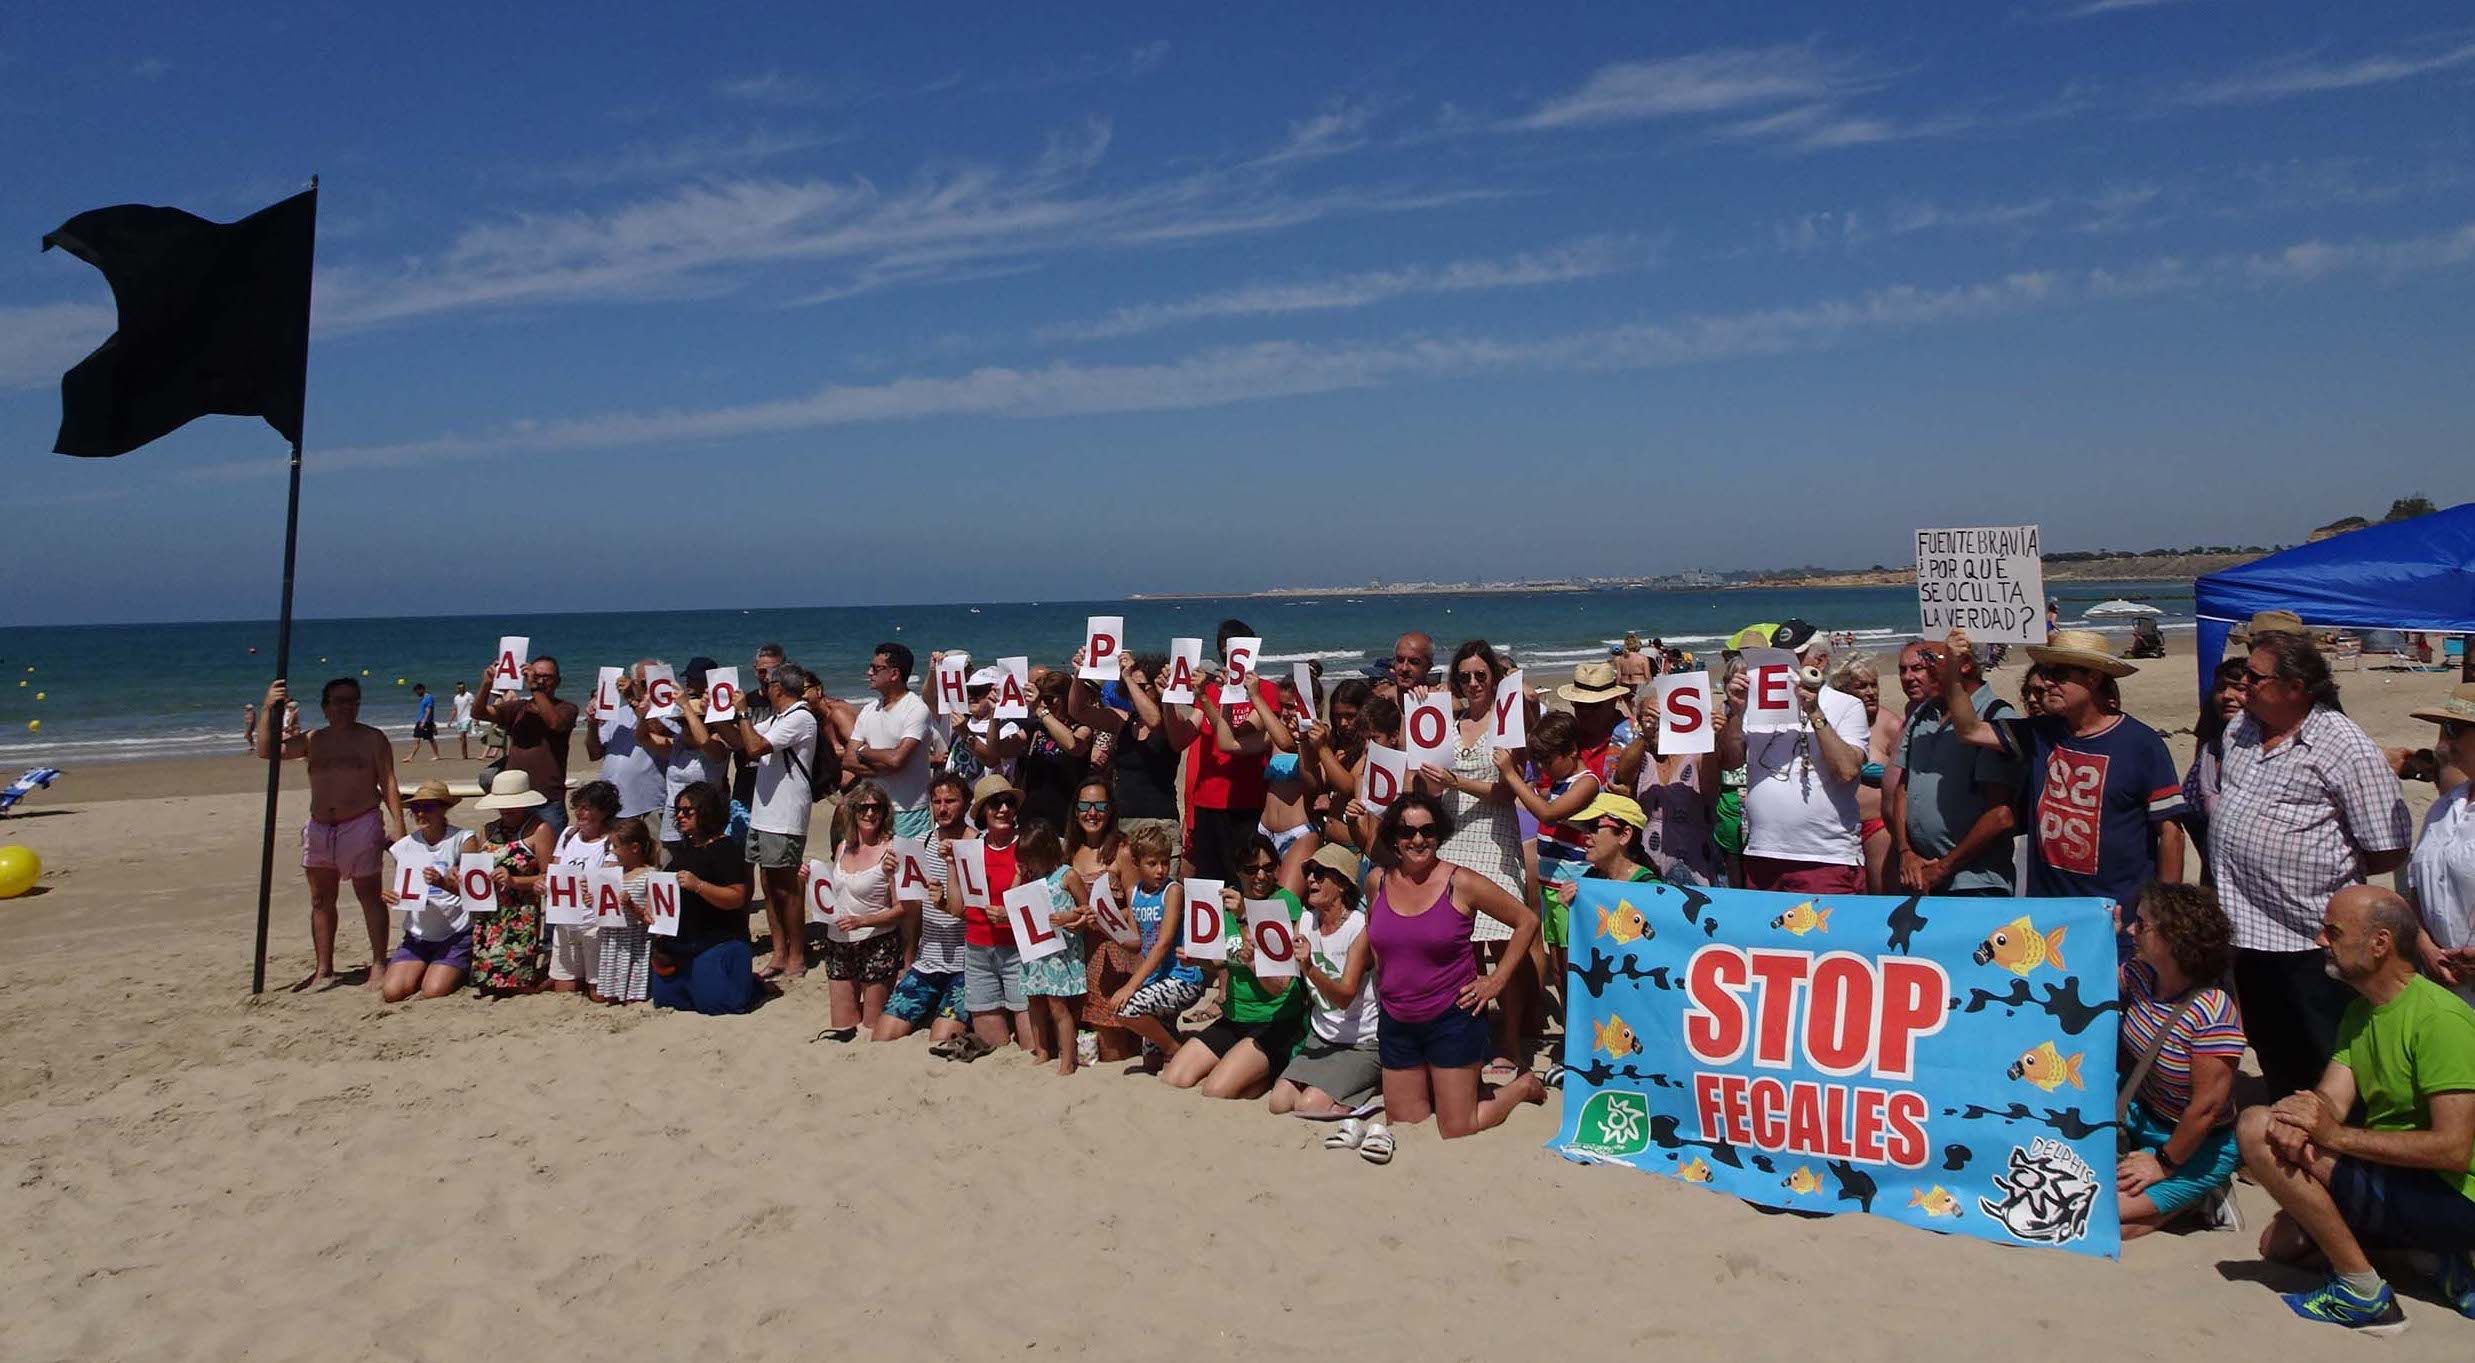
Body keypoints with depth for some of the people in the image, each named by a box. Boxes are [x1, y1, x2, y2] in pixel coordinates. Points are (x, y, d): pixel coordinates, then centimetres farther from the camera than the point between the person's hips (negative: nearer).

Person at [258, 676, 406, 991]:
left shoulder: (373, 738, 1)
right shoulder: (312, 741, 11)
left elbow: (388, 784, -2)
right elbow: (267, 751, 2)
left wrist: (398, 826, -11)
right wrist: (268, 710, -8)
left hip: (362, 824, -5)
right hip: (319, 828, 5)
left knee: (370, 896, -2)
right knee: (321, 900, 9)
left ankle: (379, 966, 2)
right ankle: (324, 971, 17)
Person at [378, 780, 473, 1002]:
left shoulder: (462, 840, -6)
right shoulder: (406, 845, 6)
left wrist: (443, 883, -30)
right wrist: (388, 896, -8)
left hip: (456, 935, -4)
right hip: (417, 935, 4)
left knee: (433, 992, -19)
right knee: (392, 992, -13)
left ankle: (463, 971, 13)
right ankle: (423, 971, 18)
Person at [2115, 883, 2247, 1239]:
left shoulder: (2211, 1015, -30)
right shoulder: (2140, 973, -9)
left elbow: (2207, 1106, -25)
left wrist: (2164, 1163, -16)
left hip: (2194, 1144, -8)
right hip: (2140, 1115, 8)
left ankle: (2200, 1191, 3)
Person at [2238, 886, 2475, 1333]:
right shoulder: (2360, 1011, 10)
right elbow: (2330, 1100, -2)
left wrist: (2334, 1134, -27)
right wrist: (2298, 1123, -26)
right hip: (2394, 1177, 10)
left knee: (2256, 1127, -23)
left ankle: (2361, 1293, -15)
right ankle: (2437, 1258, 13)